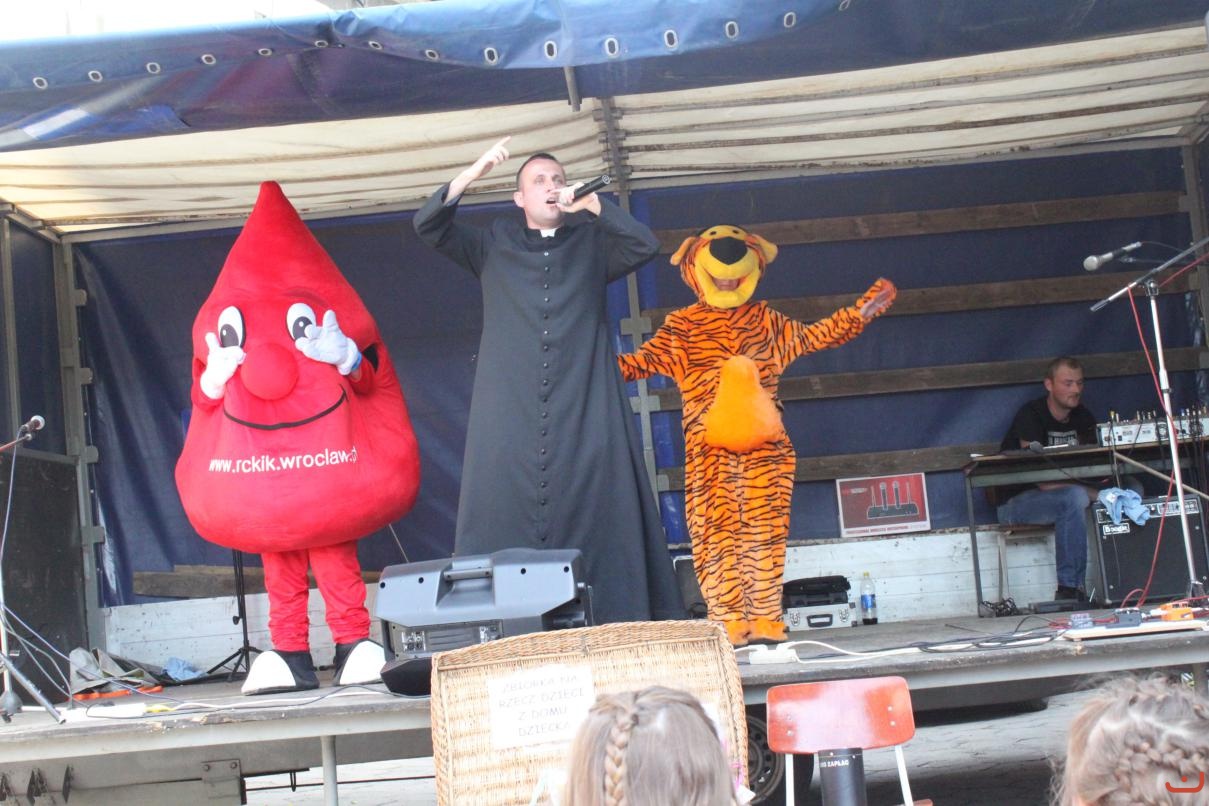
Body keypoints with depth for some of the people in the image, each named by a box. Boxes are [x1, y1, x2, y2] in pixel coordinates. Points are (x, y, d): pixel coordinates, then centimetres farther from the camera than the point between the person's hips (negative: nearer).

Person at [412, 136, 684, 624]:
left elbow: (646, 245, 2)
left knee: (594, 509, -6)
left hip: (584, 408, 0)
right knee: (505, 512, -8)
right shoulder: (493, 244, 17)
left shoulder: (592, 244, 18)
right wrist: (472, 174, -7)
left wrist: (592, 205, -7)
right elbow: (427, 226, 6)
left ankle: (614, 625, -6)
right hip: (510, 411, 0)